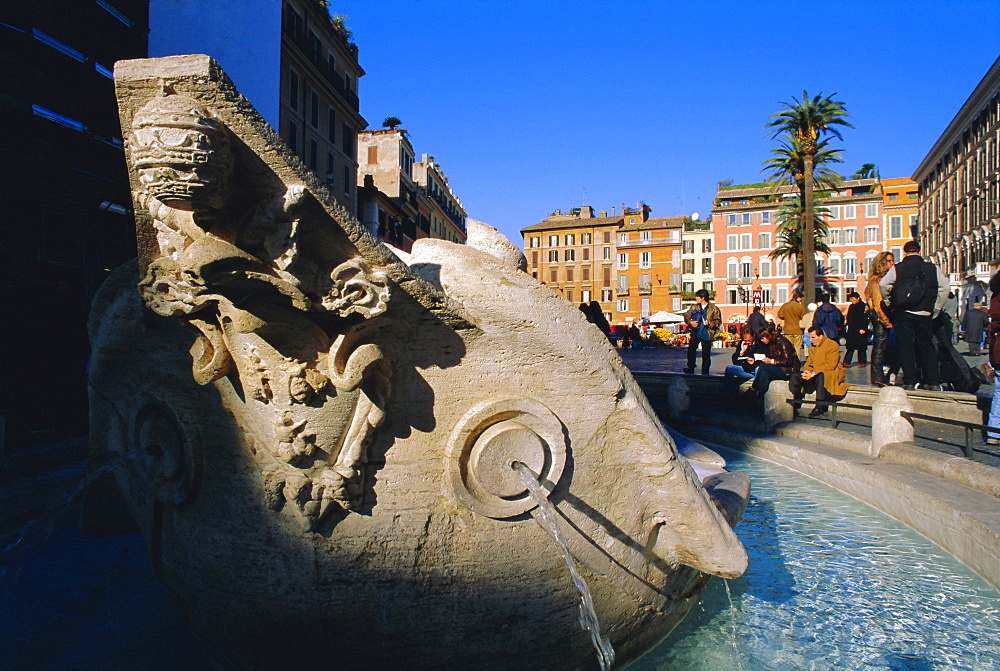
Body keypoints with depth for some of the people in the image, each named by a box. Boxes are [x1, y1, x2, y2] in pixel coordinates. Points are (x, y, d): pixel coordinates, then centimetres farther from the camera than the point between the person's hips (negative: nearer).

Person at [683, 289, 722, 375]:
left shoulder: (714, 308, -1)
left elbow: (718, 321, -1)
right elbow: (686, 316, 14)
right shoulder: (694, 307, 9)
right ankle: (690, 369, 7)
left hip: (707, 334, -3)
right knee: (691, 349, -4)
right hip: (695, 332, 3)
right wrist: (690, 322, -6)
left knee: (706, 354, 2)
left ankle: (705, 372, 12)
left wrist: (710, 323, -19)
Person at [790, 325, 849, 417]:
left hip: (833, 374, -8)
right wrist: (806, 371, -12)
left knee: (821, 376, -41)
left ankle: (820, 406, -35)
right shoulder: (813, 346, 11)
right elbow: (809, 363, 11)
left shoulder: (832, 345, -13)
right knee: (795, 376, -9)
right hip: (815, 375, 8)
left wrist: (813, 373, -26)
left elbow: (830, 365, -22)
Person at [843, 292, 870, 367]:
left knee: (861, 347, 0)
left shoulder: (863, 306, -8)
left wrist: (862, 329, -20)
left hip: (859, 330, -7)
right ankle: (846, 362, -1)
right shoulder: (851, 306, 15)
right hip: (851, 330, 7)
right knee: (850, 347, 3)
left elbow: (864, 319, -14)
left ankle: (862, 362, 7)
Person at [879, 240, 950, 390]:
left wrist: (890, 304, 1)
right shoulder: (932, 268, 4)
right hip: (924, 314, 2)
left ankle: (909, 381, 3)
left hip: (902, 314, -2)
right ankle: (934, 382, 11)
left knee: (906, 347, 5)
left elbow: (883, 285, -12)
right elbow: (944, 287, -2)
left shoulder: (897, 268, -2)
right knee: (927, 347, 12)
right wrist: (935, 309, 5)